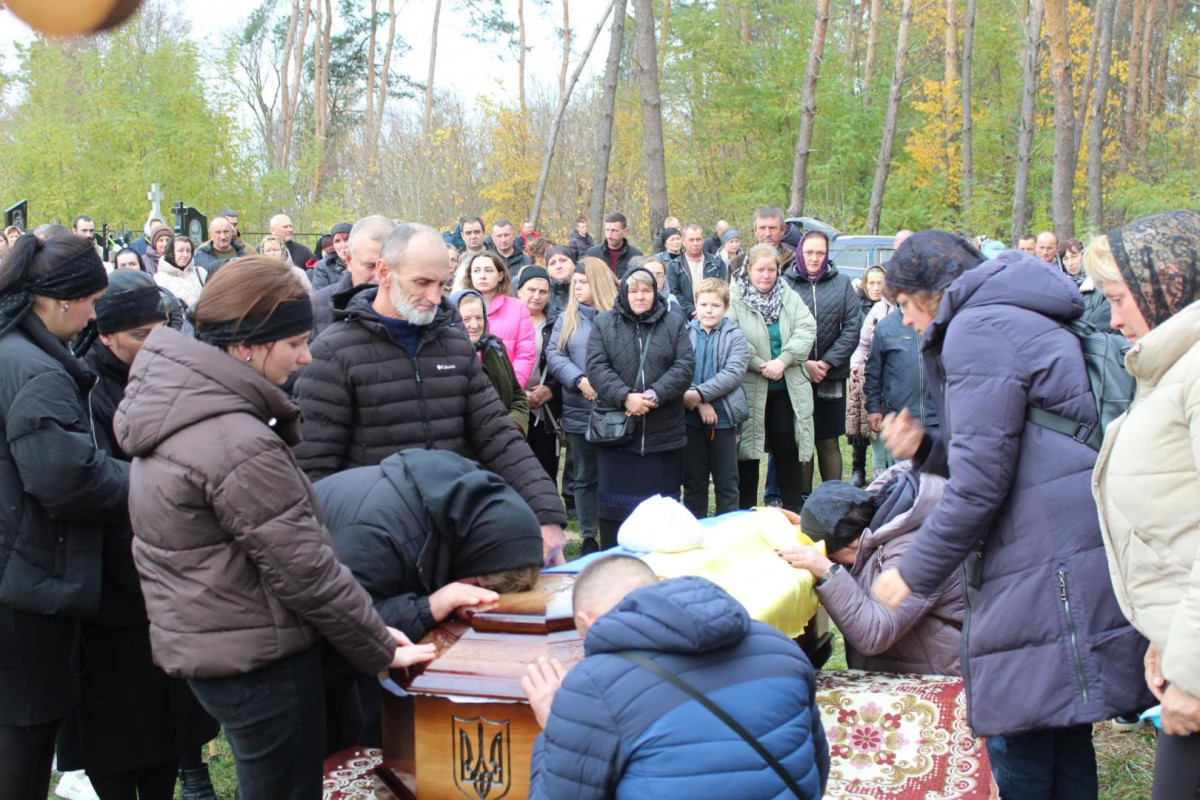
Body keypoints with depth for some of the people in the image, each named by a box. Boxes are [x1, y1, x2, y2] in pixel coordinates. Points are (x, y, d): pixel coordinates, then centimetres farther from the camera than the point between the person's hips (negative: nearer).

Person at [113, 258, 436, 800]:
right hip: (258, 659, -9)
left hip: (201, 645, 9)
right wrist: (381, 650, -10)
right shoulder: (238, 447, -26)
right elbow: (305, 570, -22)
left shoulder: (172, 404, 4)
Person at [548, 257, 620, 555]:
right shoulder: (567, 319, 10)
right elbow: (554, 355, 1)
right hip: (579, 411, 3)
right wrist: (580, 381, -14)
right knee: (585, 477, 10)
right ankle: (589, 536, 19)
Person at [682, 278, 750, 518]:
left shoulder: (735, 336, -1)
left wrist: (698, 394, -21)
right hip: (691, 418, 1)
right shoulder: (685, 334, 2)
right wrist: (700, 404, -18)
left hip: (724, 418, -1)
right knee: (693, 481, 11)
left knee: (727, 482, 7)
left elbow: (734, 374, -14)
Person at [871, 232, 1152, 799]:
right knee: (1061, 741, 16)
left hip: (1047, 572, -10)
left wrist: (914, 573, -6)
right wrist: (926, 448, 13)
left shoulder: (977, 329, -10)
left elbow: (980, 484, -16)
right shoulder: (1016, 318, 22)